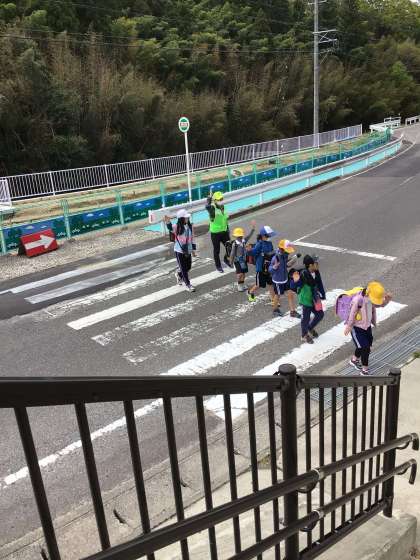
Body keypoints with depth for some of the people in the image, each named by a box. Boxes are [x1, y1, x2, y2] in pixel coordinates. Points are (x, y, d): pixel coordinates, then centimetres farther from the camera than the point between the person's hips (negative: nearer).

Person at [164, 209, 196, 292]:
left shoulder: (190, 226, 2)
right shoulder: (177, 227, -14)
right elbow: (170, 228, -36)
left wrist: (193, 249, 13)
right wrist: (168, 223, -58)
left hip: (188, 250, 6)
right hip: (179, 251, -5)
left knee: (188, 267, 15)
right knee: (183, 268, 1)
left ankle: (179, 274, 46)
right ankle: (188, 284, 14)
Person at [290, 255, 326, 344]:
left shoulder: (316, 273, -6)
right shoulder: (303, 275, -28)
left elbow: (319, 284, 9)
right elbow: (293, 287, -26)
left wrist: (322, 295, 11)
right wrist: (295, 280, -46)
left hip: (314, 299, 7)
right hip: (306, 300, -7)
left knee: (320, 314, 18)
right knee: (306, 318, 9)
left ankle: (310, 329, 43)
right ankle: (304, 336, 33)